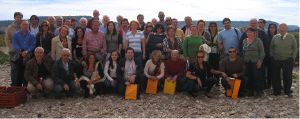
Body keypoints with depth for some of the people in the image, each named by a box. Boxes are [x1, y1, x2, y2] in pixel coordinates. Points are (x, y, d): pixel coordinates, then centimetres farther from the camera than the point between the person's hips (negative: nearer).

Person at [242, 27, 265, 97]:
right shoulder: (244, 41, 13)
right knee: (249, 77, 4)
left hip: (255, 62, -4)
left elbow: (262, 51, -4)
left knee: (257, 76, -5)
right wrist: (243, 60, 13)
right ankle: (250, 91, 14)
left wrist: (260, 61, -12)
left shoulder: (258, 40, -2)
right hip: (247, 62, 4)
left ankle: (259, 91, 6)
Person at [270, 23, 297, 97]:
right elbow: (271, 48, 12)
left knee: (288, 76, 4)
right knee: (276, 76, 7)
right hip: (276, 60, 2)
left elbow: (295, 48, 4)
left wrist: (293, 57, -2)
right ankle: (276, 91, 20)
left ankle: (288, 92, 19)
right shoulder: (275, 37, 4)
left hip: (287, 60, -2)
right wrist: (272, 56, 4)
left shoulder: (291, 37, 0)